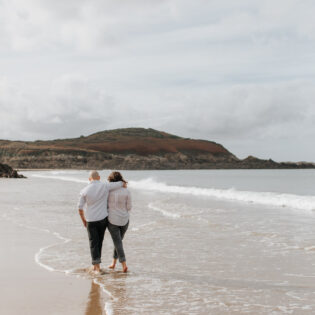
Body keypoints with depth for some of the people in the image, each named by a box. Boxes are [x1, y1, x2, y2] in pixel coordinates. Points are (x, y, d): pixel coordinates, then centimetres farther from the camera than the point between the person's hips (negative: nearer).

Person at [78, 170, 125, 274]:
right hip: (103, 218, 1)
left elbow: (80, 208, -4)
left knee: (94, 243, 5)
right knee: (99, 241, 18)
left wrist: (83, 220, 12)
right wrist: (124, 186, 26)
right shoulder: (105, 186, -8)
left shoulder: (85, 191, -8)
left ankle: (97, 267, -6)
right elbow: (122, 184, 2)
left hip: (90, 220, -1)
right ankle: (95, 264, 26)